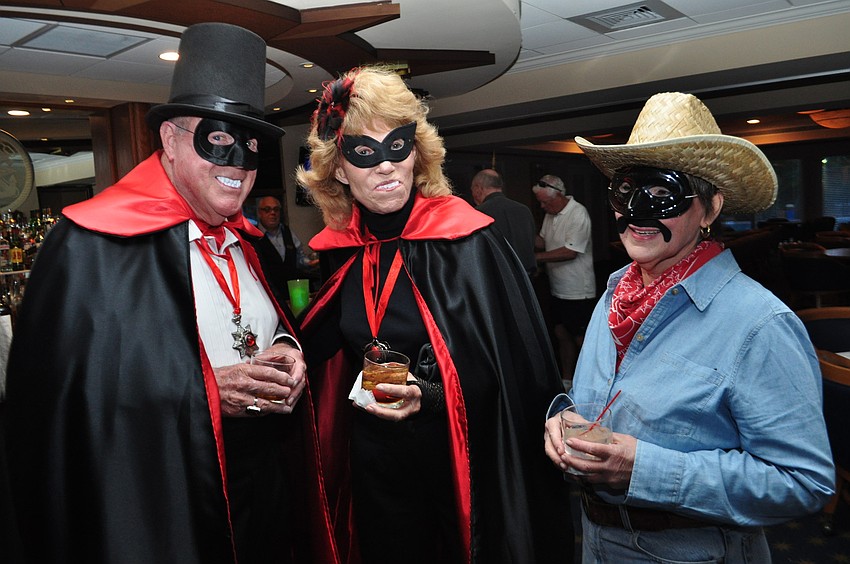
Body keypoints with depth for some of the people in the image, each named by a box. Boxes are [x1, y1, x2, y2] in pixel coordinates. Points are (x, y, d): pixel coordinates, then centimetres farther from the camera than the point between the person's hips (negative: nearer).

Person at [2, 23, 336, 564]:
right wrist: (203, 390, -24)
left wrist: (286, 350, -7)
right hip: (168, 501, -6)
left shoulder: (246, 241, 7)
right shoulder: (92, 247, -15)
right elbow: (60, 393, -18)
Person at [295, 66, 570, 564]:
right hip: (374, 461, 5)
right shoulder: (338, 250, -1)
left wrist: (431, 392, -27)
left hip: (459, 455, -4)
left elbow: (517, 366, -16)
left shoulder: (467, 240, -17)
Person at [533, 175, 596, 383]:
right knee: (562, 334, 16)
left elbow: (570, 252, -23)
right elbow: (542, 241, 12)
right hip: (558, 289, 8)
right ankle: (566, 381, 31)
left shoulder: (578, 214, -18)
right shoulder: (550, 214, 8)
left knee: (581, 339, 1)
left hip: (578, 292, -8)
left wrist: (534, 257, -21)